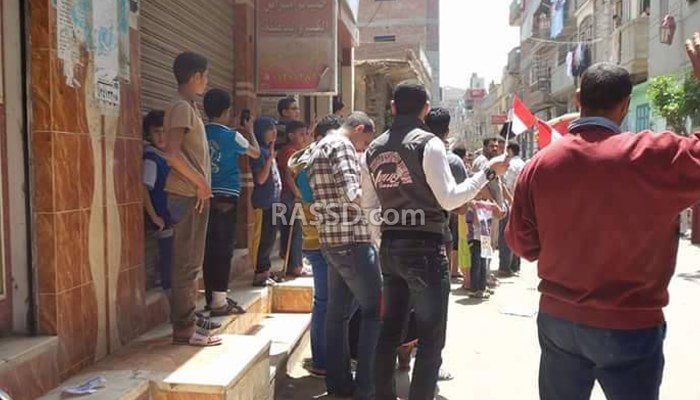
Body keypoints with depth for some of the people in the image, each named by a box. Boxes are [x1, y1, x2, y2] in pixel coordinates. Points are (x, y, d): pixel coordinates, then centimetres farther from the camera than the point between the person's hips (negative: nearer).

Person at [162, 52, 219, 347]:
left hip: (194, 194, 10)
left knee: (190, 262, 13)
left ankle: (186, 322, 21)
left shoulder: (188, 107, 18)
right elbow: (173, 153, -22)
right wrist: (200, 182, -16)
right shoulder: (181, 107, -12)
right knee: (187, 263, -5)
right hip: (188, 195, -10)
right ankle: (184, 328, 1)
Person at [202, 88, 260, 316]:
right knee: (223, 248, -3)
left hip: (207, 197, 6)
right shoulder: (231, 136, -8)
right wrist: (250, 130, 21)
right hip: (226, 197, -6)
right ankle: (219, 301, -1)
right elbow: (256, 153, 7)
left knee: (209, 248, 9)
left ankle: (211, 297, 16)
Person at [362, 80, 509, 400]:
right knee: (430, 339, 2)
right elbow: (449, 199, -15)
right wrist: (488, 173, -7)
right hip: (425, 248, -6)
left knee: (391, 330, 16)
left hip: (389, 248, 7)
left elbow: (368, 205, 11)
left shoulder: (373, 150, 8)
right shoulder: (428, 143, -10)